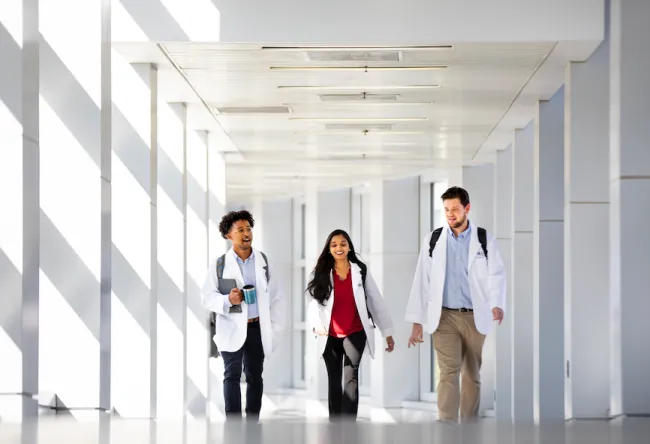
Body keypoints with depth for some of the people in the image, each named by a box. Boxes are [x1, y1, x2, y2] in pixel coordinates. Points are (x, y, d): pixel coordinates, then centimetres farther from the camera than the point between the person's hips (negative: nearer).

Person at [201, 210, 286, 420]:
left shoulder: (263, 260, 5)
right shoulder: (219, 264, -3)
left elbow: (276, 296, 7)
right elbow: (207, 297, -3)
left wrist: (275, 328, 1)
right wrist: (228, 300, -22)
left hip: (257, 328, 3)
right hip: (231, 328, -3)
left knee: (255, 377, 8)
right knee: (232, 376, 0)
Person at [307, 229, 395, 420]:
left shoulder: (361, 271, 1)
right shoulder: (321, 274, 0)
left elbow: (376, 301, 3)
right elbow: (314, 302, -8)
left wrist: (388, 332, 3)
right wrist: (317, 324, -26)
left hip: (355, 333, -2)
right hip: (331, 336, 2)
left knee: (351, 377, -17)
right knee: (334, 381, 11)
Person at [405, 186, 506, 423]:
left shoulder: (485, 240, 2)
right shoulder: (433, 240, 4)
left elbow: (496, 275, -7)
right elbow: (421, 281, 4)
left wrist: (497, 305, -27)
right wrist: (417, 322, 0)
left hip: (475, 317, 1)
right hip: (445, 316, -1)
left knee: (472, 375, 9)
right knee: (449, 373, -12)